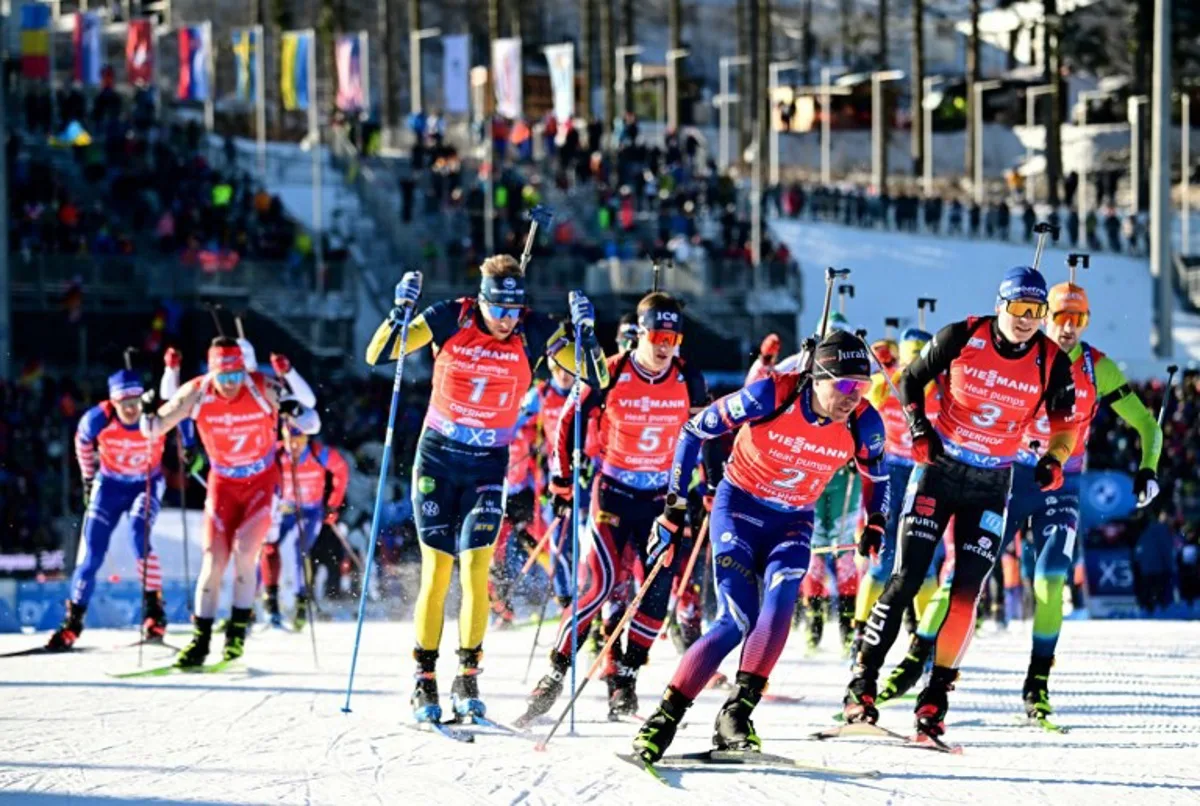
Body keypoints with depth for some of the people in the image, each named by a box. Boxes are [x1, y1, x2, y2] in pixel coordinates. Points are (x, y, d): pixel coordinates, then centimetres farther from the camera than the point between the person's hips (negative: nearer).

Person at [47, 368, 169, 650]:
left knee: (139, 534, -28)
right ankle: (73, 622, 12)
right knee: (92, 554, -3)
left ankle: (154, 612, -19)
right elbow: (83, 440, -1)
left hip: (147, 483, -1)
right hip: (110, 484, 1)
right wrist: (88, 478, 10)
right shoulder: (98, 419, -25)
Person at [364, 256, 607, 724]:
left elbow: (596, 378, -7)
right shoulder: (449, 319, -11)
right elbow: (378, 356, -9)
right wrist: (401, 311, -25)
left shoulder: (534, 333, -9)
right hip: (437, 457, 0)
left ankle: (467, 680, -2)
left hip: (488, 465, 0)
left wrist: (586, 332, -23)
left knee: (475, 568, -12)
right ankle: (424, 682, 5)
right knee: (437, 571, -4)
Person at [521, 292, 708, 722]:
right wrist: (563, 480, 0)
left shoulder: (689, 381, -4)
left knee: (658, 589, -5)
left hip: (662, 497, 3)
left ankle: (625, 676, 9)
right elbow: (569, 418, 0)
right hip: (613, 491, -3)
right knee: (600, 583, -15)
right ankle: (556, 672, -6)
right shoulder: (612, 375, -12)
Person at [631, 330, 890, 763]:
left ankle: (738, 711, -27)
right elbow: (696, 429, -12)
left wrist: (875, 524, 7)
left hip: (793, 521, 3)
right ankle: (665, 717, -10)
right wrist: (674, 504, -10)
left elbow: (876, 472, 12)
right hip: (740, 505, -3)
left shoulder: (863, 424, -14)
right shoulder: (772, 395, -25)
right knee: (737, 621, -19)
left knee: (781, 593, -28)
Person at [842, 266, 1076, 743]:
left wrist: (1054, 461, -14)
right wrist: (918, 426, -13)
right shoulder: (962, 338, -12)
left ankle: (935, 697, 2)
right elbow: (911, 380, 2)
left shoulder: (1052, 362, -9)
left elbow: (1064, 421, 5)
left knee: (966, 592, -7)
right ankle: (862, 682, -1)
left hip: (991, 486, 1)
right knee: (906, 579, -8)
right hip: (939, 468, -1)